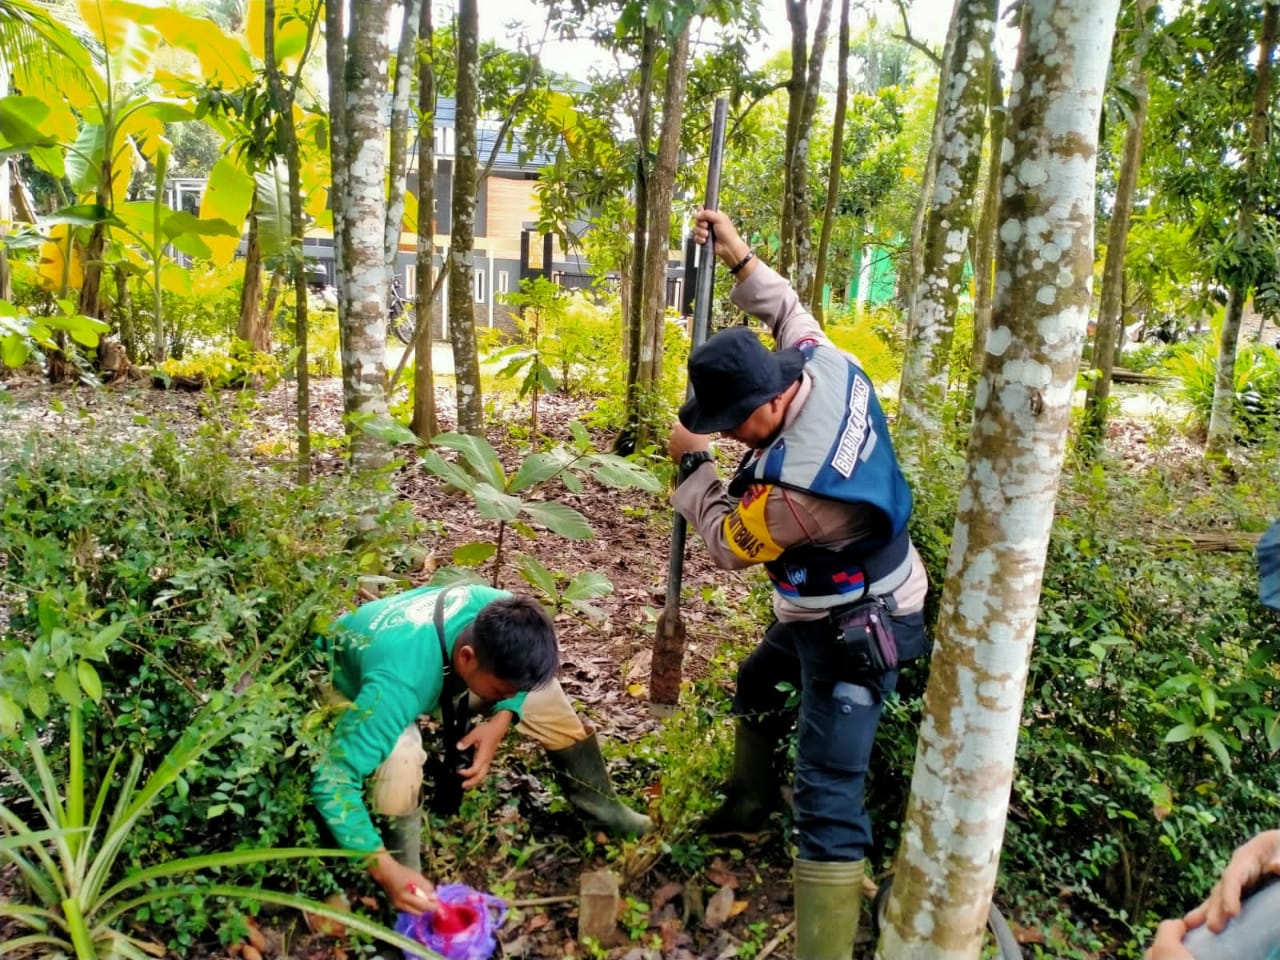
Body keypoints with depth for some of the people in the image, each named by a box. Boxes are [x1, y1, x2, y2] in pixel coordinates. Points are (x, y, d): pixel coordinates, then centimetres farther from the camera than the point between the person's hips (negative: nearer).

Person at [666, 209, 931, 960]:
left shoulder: (796, 484, -38)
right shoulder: (826, 364, -15)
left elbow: (731, 543, -18)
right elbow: (791, 313, 10)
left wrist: (692, 462, -6)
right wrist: (739, 257, 11)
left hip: (854, 629, -10)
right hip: (830, 606, 10)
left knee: (829, 795, -9)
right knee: (757, 685, 31)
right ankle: (750, 809, 53)